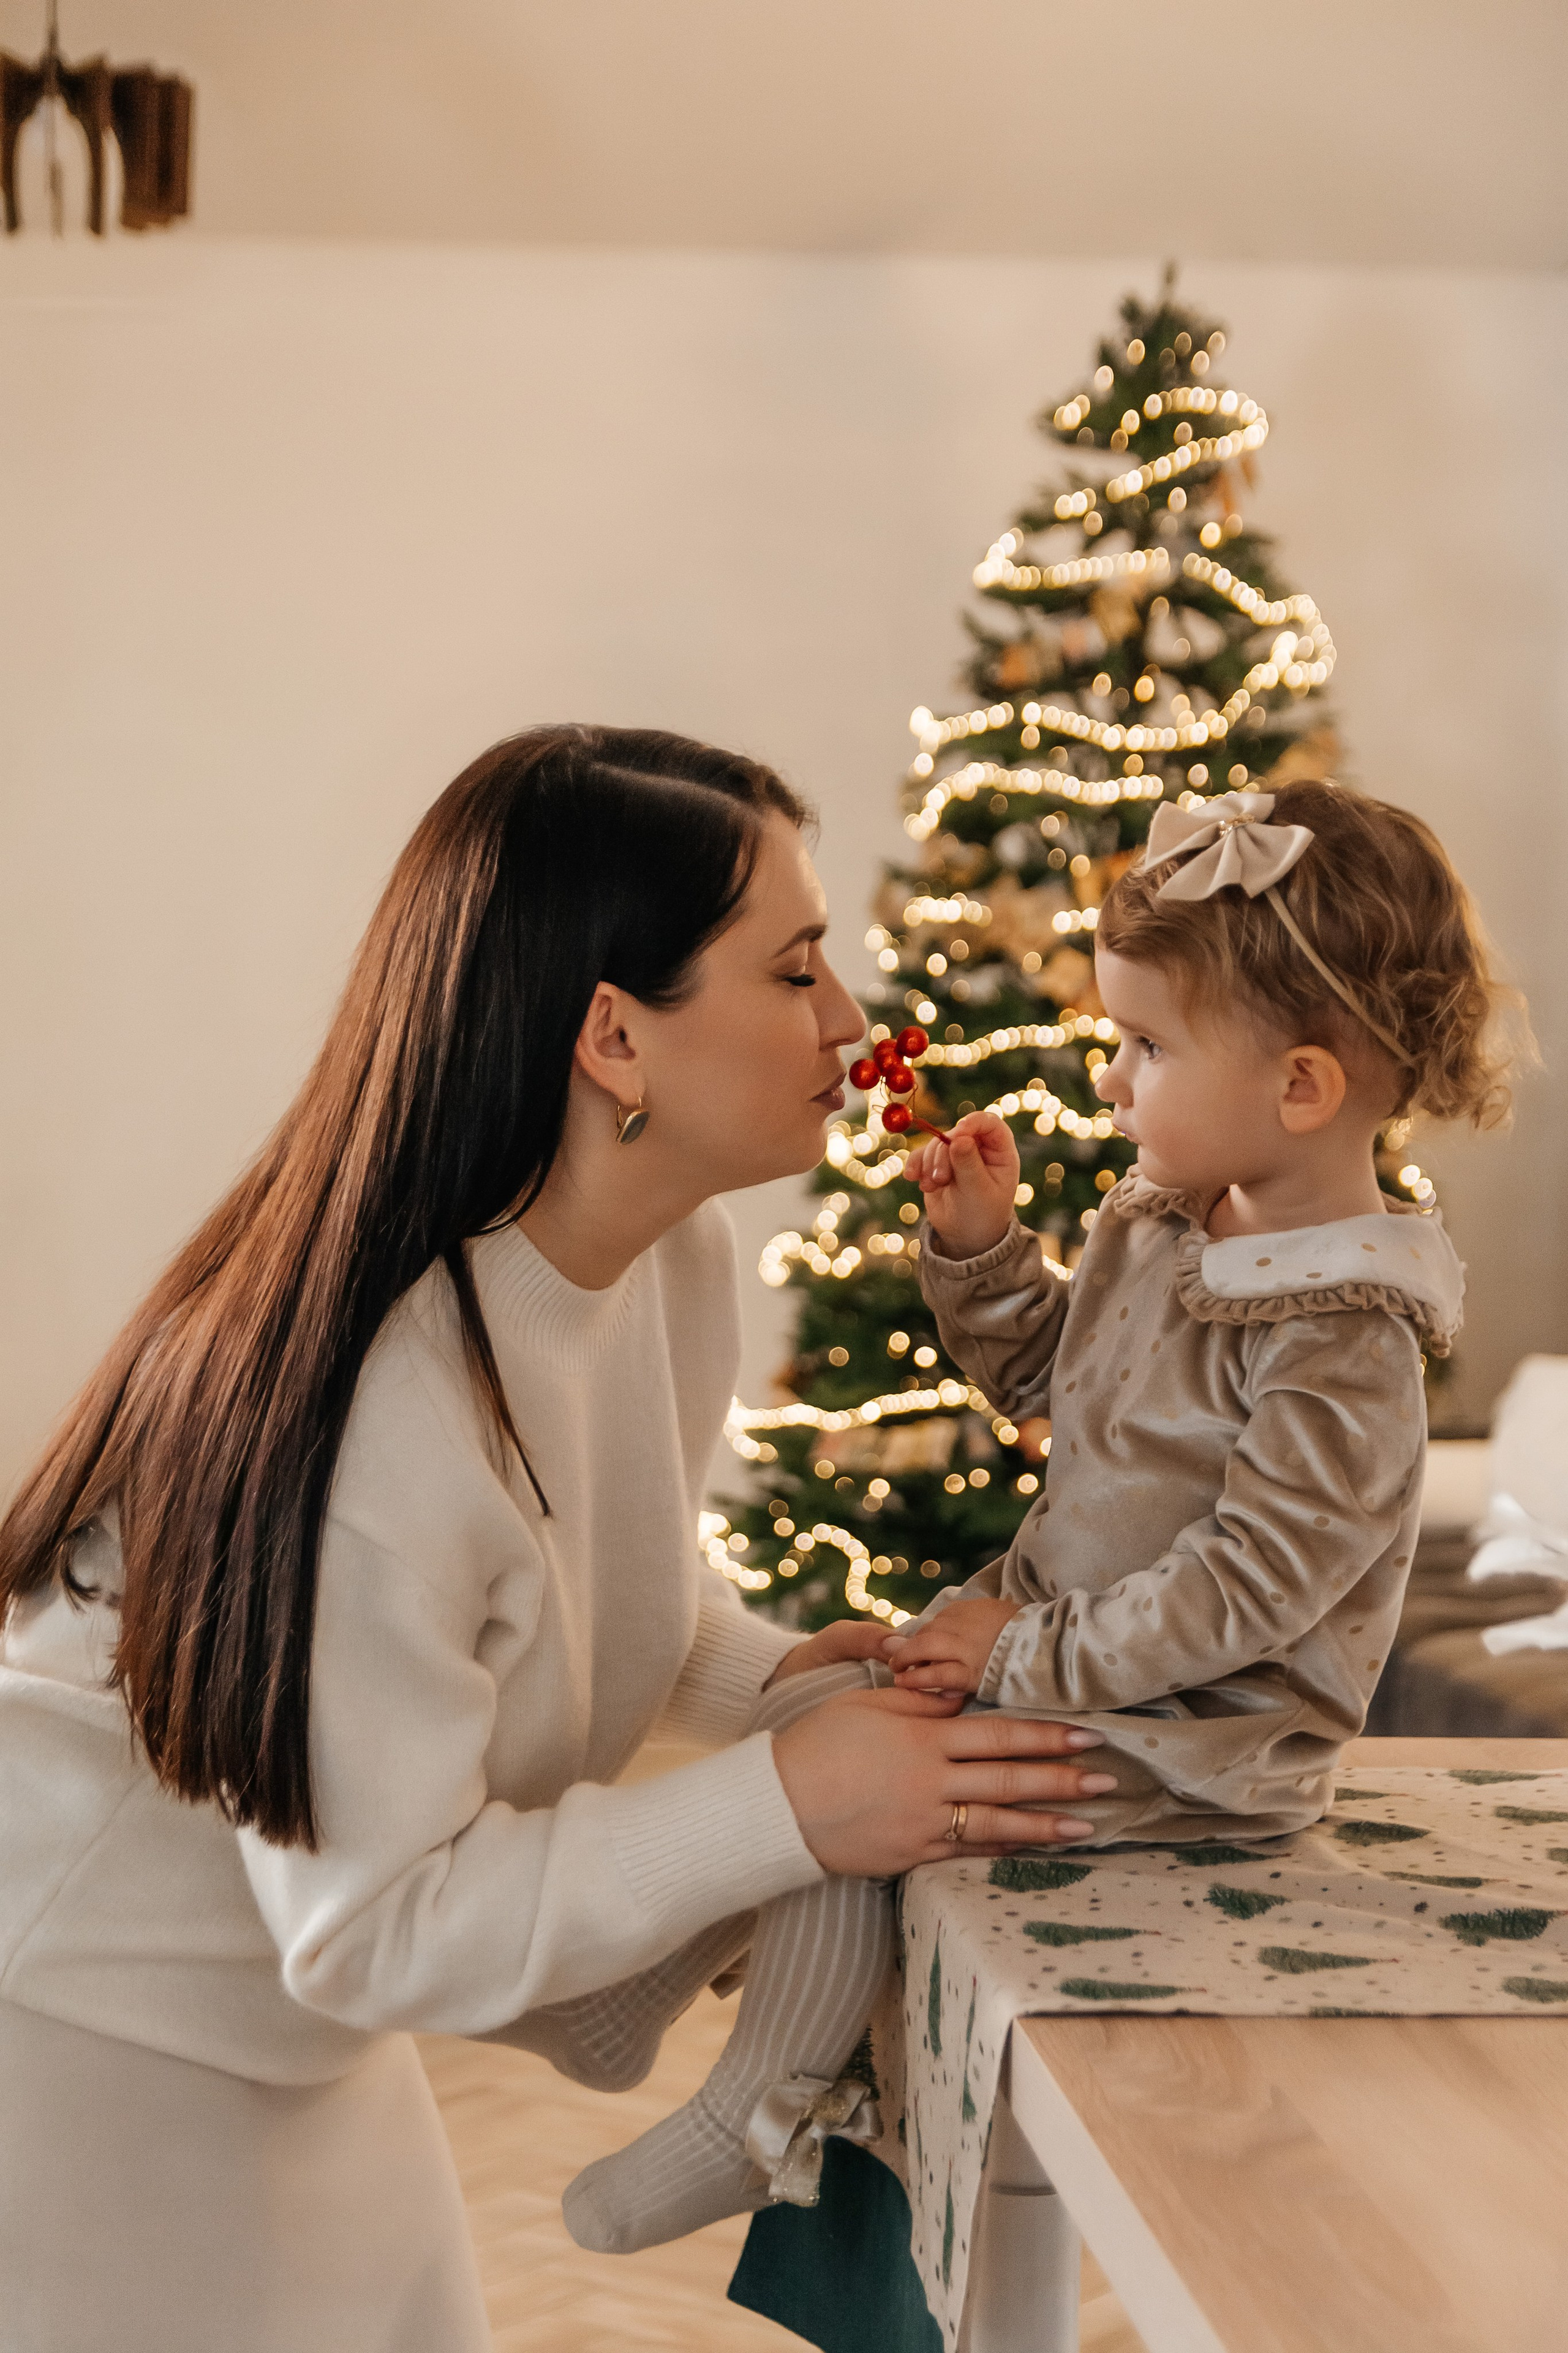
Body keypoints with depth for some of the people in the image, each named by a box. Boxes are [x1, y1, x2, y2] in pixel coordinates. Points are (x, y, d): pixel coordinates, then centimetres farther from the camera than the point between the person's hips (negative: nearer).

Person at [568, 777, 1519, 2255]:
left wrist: (1031, 1655, -23)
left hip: (1191, 1734, -9)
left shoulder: (1342, 1345, -25)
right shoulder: (1158, 1227, 2)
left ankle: (750, 2120, 0)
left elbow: (1243, 1591, -26)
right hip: (1056, 1635, 9)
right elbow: (1039, 1378, 17)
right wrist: (978, 1249, 1)